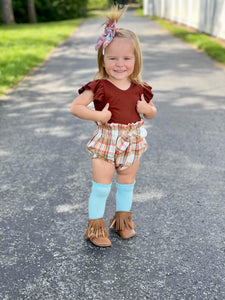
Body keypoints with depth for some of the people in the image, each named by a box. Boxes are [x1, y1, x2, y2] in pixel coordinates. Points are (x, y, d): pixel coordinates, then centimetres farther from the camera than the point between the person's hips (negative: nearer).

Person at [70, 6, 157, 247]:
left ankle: (123, 220, 39)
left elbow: (152, 112, 13)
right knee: (101, 188, 3)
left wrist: (146, 109, -10)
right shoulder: (99, 87, -13)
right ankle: (96, 226, 20)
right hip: (106, 143, -4)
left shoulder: (139, 89, -1)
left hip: (132, 144, 4)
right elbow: (75, 107, -12)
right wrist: (98, 115, -23)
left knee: (126, 185, 18)